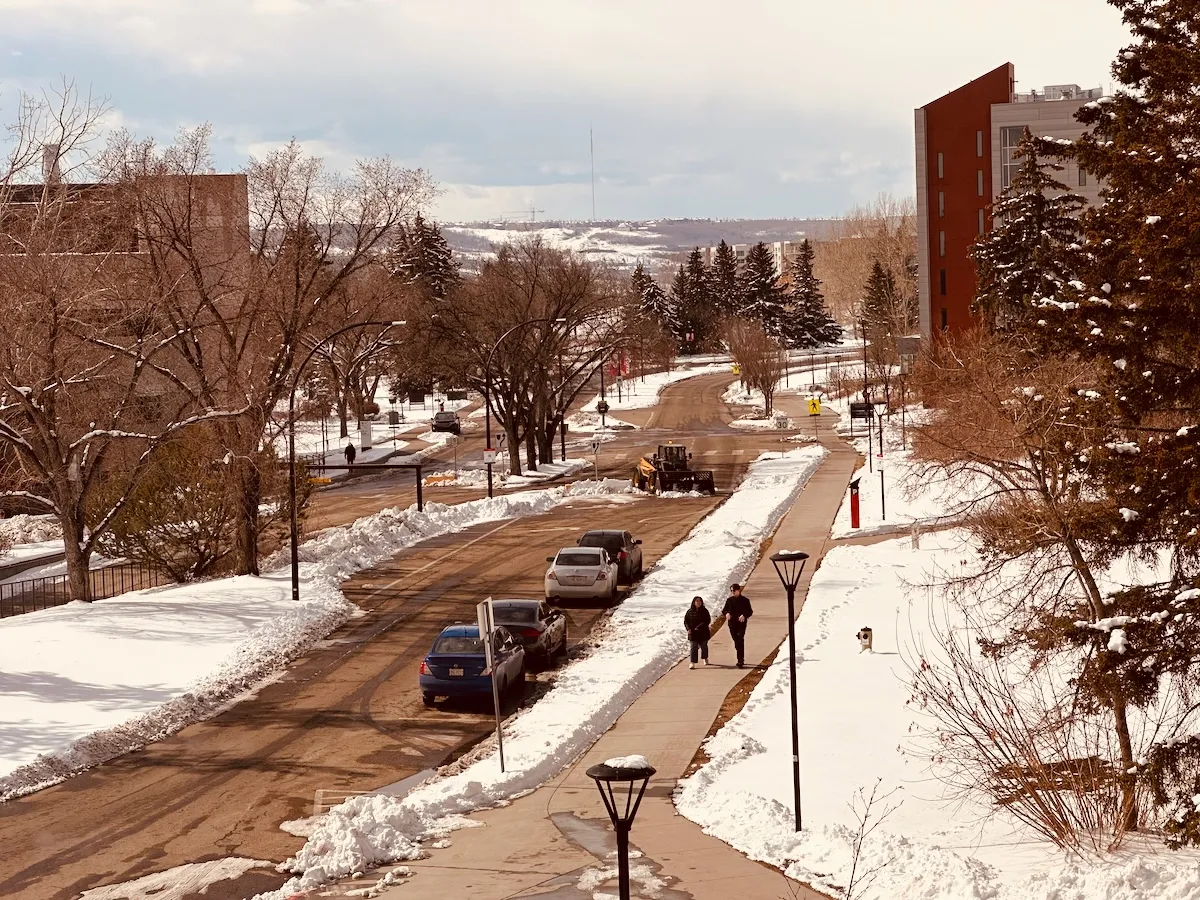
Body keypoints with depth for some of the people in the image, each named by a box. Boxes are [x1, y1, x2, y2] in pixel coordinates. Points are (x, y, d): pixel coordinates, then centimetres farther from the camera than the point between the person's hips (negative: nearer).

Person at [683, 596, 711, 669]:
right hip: (693, 633, 0)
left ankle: (705, 659, 37)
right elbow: (686, 621, 4)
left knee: (704, 646, 13)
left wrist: (699, 627, -18)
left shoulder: (704, 611, -3)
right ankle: (693, 663, -9)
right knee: (694, 647, -6)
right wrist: (688, 629, -13)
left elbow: (707, 620, -9)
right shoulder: (690, 611, 1)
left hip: (703, 632, 0)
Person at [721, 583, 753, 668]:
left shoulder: (745, 600, -1)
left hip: (741, 623, -4)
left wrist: (744, 616, -21)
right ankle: (741, 659, 25)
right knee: (736, 641, 11)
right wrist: (726, 613, -12)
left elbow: (750, 611, -1)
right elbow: (724, 610, 12)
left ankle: (740, 660, -20)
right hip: (732, 624, 4)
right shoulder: (729, 600, 8)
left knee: (740, 641, -17)